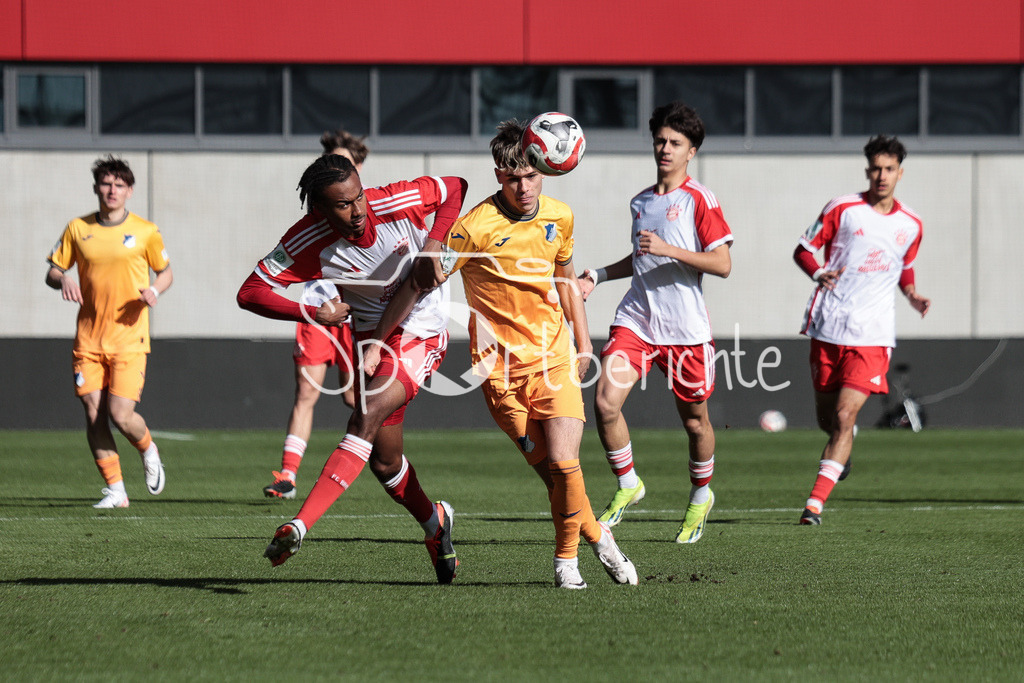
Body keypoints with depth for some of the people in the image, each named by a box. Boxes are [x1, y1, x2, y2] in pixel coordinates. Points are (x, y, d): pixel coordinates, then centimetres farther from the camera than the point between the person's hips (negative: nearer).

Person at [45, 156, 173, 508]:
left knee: (121, 414, -12)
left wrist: (154, 290, -11)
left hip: (129, 337, -3)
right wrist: (63, 279, -11)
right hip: (88, 338, 3)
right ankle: (115, 489, 10)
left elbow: (166, 271, 11)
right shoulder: (78, 229, 5)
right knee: (94, 415, -2)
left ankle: (148, 450, 22)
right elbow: (52, 270, 12)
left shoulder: (145, 231, 0)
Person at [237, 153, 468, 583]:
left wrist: (436, 241, -18)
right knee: (383, 461, 9)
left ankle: (299, 527, -34)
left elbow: (454, 189, -2)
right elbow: (249, 293, -17)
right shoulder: (308, 241, -18)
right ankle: (434, 523, 40)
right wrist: (311, 313, -28)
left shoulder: (395, 203, -21)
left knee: (365, 421, -25)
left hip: (421, 335, -4)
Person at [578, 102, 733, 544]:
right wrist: (598, 275, 16)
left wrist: (667, 249, -20)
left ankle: (700, 496, 33)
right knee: (605, 403, -14)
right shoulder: (640, 202, 14)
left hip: (686, 326, -4)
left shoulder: (698, 200, -6)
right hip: (636, 320, 5)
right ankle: (627, 484, 7)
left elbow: (722, 264, -13)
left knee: (694, 420, 8)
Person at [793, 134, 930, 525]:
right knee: (826, 417, 10)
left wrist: (913, 297, 5)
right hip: (828, 327, 0)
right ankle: (843, 444, 48)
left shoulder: (911, 225, 8)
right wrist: (818, 274, -18)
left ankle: (815, 503, -14)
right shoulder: (842, 209, -1)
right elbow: (803, 250, 3)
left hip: (872, 335, 0)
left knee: (845, 416, -14)